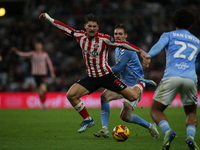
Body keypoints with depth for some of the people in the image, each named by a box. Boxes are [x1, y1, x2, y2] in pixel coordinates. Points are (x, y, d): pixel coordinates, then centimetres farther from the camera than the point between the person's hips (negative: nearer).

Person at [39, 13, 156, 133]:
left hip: (106, 76, -4)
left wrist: (140, 51, -13)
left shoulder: (104, 39, -16)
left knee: (134, 97, -8)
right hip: (91, 78, 4)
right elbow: (65, 28, 5)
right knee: (71, 95, -13)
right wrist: (48, 17, 8)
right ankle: (88, 120, 6)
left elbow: (122, 44, -11)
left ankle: (142, 84, 30)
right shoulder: (80, 36, -3)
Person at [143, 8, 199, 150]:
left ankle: (167, 131, -19)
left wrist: (148, 56, -25)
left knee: (156, 110, 11)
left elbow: (159, 45, -6)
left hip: (171, 77, -2)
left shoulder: (169, 35, 17)